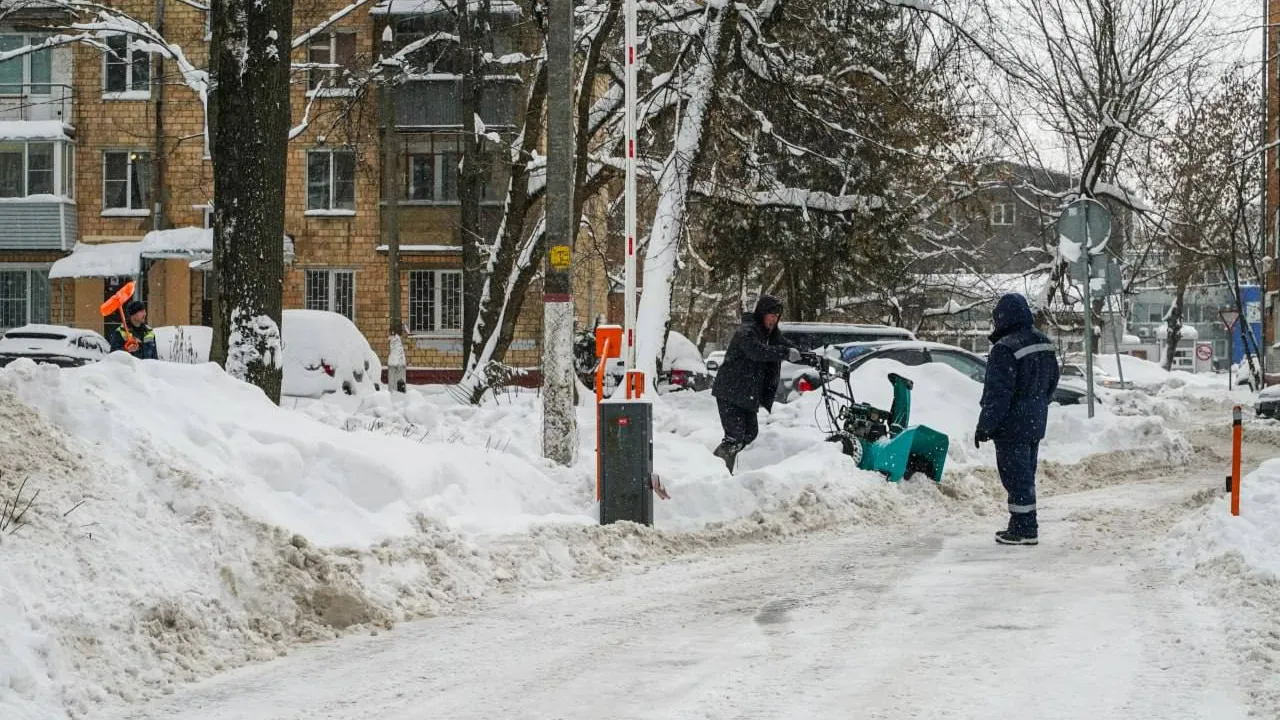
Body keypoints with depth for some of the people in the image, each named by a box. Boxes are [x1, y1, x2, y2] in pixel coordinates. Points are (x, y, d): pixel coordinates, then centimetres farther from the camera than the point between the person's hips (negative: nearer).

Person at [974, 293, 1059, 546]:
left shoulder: (1005, 349, -20)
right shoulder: (1044, 344, 8)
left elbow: (998, 394, -21)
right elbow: (1052, 383, 18)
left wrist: (984, 427, -15)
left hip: (1012, 425, -9)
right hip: (1036, 423, 9)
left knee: (1016, 477, -3)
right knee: (1026, 476, 16)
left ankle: (1024, 529, -2)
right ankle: (1024, 526, 23)